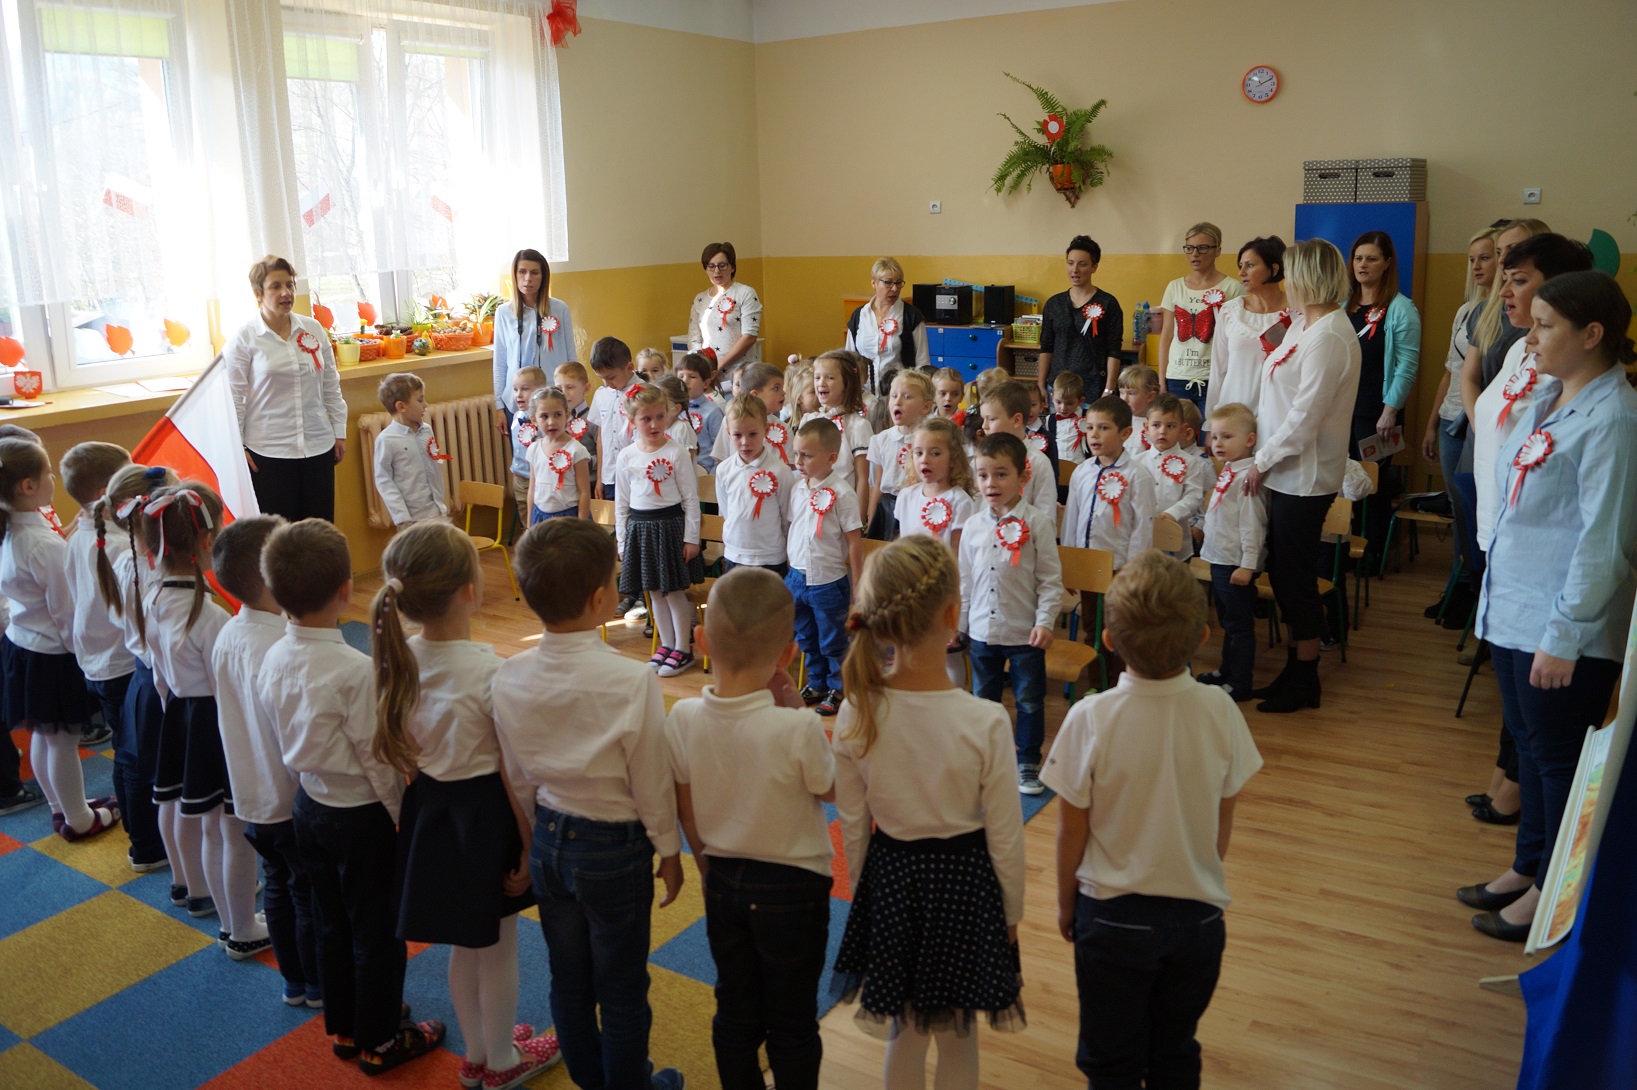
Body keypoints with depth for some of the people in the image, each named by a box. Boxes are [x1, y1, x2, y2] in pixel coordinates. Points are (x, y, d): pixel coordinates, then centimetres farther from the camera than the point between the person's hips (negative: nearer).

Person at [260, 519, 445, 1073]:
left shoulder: (274, 659, -8)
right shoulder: (355, 670, -28)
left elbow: (288, 740, 4)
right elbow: (376, 758, -20)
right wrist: (401, 814, -6)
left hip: (308, 804, 7)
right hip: (361, 815, -7)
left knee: (332, 924, 23)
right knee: (377, 932, 13)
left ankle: (343, 1028, 41)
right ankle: (379, 1041, 30)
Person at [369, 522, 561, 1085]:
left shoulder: (398, 659, -8)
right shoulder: (491, 671, -26)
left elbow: (400, 753, 3)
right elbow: (514, 775, -19)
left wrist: (426, 795, 17)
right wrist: (530, 843, -7)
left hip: (428, 810, 6)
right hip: (484, 813, -6)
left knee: (463, 943, 25)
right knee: (498, 949, 17)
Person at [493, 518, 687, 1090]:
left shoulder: (510, 677, -13)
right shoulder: (632, 682, -27)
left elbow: (518, 775, 0)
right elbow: (652, 783, -16)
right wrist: (670, 850, -1)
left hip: (548, 840, 5)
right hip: (615, 847, -5)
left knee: (568, 979, 24)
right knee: (621, 990, 16)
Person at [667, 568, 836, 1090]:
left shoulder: (683, 718, -16)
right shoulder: (798, 727, -29)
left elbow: (685, 811, -2)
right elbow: (830, 790, -8)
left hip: (723, 881, 4)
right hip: (791, 888, -3)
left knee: (735, 1012, 21)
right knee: (793, 1023, 15)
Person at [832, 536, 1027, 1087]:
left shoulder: (856, 715, -16)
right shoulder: (986, 722, -24)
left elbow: (853, 825, -3)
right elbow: (1005, 839, -12)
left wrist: (863, 889, 14)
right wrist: (1011, 913, 4)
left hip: (889, 876, 2)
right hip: (964, 879, -2)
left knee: (904, 1032, 23)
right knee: (959, 1037, 21)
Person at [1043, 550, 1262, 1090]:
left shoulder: (1091, 718, -23)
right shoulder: (1220, 711, -15)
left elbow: (1072, 830, -11)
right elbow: (1224, 824, -3)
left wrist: (1066, 903, 6)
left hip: (1113, 917, -2)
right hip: (1199, 915, 3)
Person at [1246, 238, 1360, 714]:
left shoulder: (1329, 337, -19)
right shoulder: (1306, 325, 11)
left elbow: (1305, 416, -21)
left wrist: (1263, 461, -13)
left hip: (1305, 476, -9)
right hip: (1287, 472, 9)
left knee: (1296, 576, 1)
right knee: (1282, 572, 15)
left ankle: (1305, 681, 16)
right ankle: (1296, 669, 27)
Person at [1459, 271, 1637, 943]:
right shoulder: (1543, 400, 8)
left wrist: (1565, 635, -20)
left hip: (1563, 631, -8)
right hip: (1513, 611, 8)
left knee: (1559, 759, 6)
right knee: (1530, 747, 19)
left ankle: (1552, 892, 22)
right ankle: (1528, 868, 35)